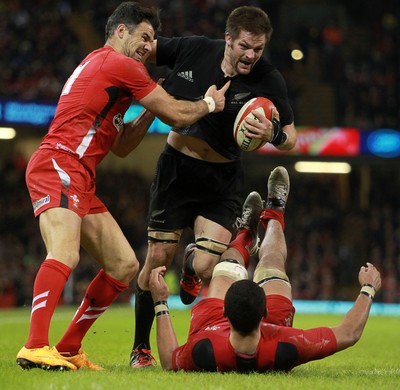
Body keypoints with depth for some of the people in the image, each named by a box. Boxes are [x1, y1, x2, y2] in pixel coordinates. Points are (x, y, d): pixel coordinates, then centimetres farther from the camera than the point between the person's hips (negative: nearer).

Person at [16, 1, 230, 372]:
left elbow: (121, 145, 30)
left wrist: (151, 109, 19)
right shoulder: (119, 64, -3)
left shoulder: (100, 65, 28)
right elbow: (176, 115, 0)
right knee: (65, 254, -30)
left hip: (80, 181, 10)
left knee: (125, 265, 9)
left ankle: (68, 348, 10)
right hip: (58, 166, -10)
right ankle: (35, 348, -41)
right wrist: (209, 103, 18)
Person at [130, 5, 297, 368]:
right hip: (177, 166, 1)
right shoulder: (194, 50, -11)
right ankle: (141, 348, 17)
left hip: (222, 178, -1)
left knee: (205, 268, -14)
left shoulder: (269, 80, -14)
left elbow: (290, 139, -9)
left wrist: (273, 134, -31)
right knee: (157, 261, -1)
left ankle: (190, 265, 27)